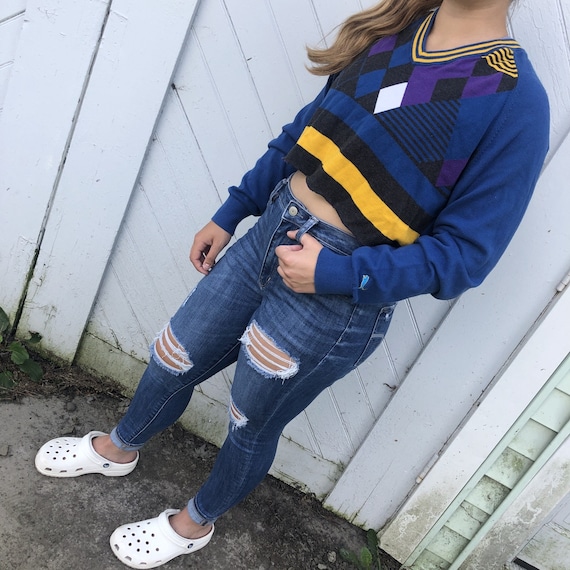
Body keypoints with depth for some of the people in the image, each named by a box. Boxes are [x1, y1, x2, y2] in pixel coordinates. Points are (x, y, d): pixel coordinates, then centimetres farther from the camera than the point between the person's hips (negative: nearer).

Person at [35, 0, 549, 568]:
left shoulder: (517, 100, -14)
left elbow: (465, 252, -14)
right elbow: (308, 128, 11)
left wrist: (335, 273, -21)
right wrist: (230, 213, 12)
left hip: (339, 297, -5)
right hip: (271, 232, 6)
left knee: (252, 426, 16)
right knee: (173, 358, 20)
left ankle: (195, 524, 50)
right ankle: (119, 449, 54)